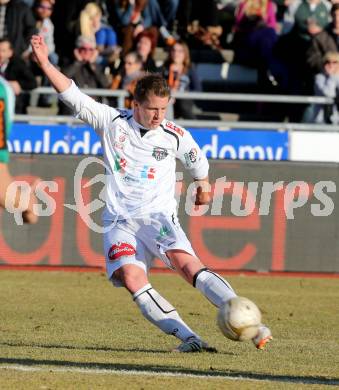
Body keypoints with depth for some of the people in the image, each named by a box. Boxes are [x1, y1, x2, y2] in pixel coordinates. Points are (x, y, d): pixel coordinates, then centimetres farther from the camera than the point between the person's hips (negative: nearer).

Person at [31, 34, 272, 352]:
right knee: (132, 279, -25)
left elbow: (198, 161, 24)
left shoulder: (175, 136, 4)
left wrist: (203, 186, 39)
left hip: (158, 216, -1)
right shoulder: (112, 122, 3)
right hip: (119, 221, 1)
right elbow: (73, 96, -2)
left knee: (188, 264, -27)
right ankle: (187, 337, -29)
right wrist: (45, 64, -12)